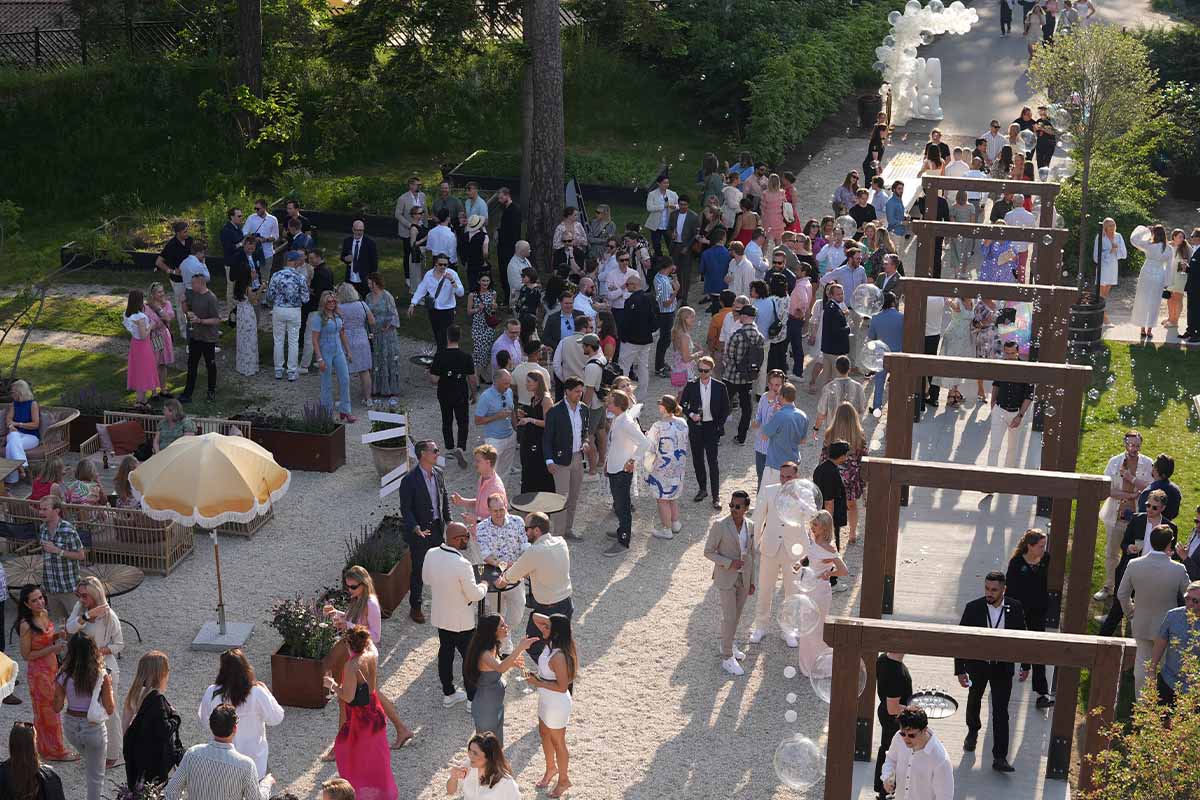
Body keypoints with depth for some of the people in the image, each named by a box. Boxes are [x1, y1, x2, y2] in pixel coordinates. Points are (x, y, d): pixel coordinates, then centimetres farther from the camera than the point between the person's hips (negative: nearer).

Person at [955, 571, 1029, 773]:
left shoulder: (1015, 608, -11)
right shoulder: (973, 608, -16)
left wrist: (1025, 665, 6)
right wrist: (960, 670, -14)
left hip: (1003, 667, -1)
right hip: (977, 665, 1)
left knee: (1001, 711, -4)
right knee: (974, 701, 23)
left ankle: (999, 758, -1)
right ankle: (972, 731, 51)